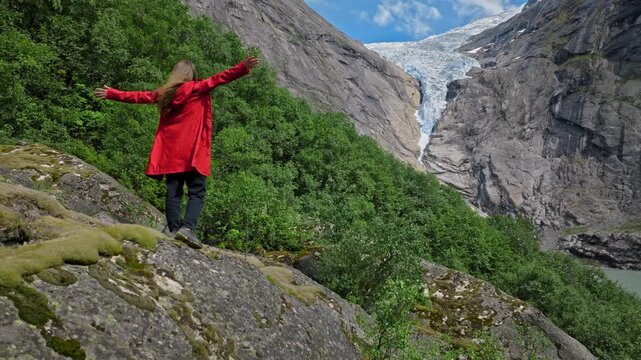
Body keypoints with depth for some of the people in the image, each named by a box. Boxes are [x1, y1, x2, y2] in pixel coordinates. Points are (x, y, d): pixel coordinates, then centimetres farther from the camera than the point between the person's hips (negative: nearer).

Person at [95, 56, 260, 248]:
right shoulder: (197, 89, 1)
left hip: (170, 153, 5)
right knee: (197, 191, -5)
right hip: (192, 152, -5)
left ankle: (174, 230, 3)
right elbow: (218, 79, -8)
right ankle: (187, 227, -21)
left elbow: (138, 96, 23)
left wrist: (111, 94, 36)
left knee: (173, 193, 7)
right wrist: (243, 67, -13)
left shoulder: (163, 94, 14)